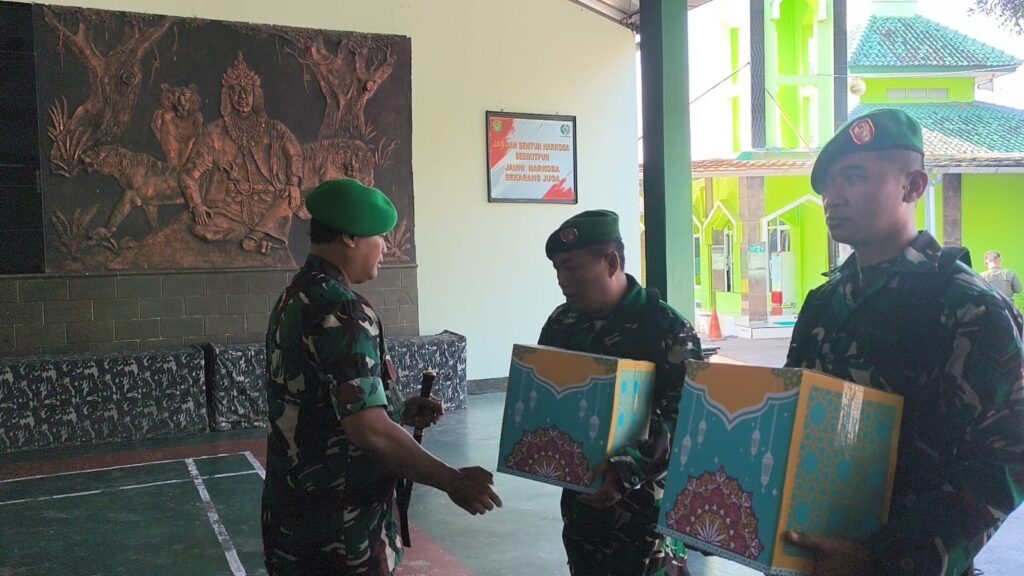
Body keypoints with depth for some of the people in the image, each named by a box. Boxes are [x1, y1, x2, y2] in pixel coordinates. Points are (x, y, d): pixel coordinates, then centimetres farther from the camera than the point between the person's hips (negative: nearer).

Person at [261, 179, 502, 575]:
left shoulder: (296, 299, 8)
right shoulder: (340, 311, -22)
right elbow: (370, 431, -28)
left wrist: (398, 410, 11)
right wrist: (454, 482, -19)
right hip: (338, 528, -9)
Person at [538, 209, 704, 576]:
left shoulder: (667, 329, -15)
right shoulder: (561, 324, 4)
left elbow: (684, 421, -21)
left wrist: (628, 471, -32)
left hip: (647, 510, -6)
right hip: (581, 504, 6)